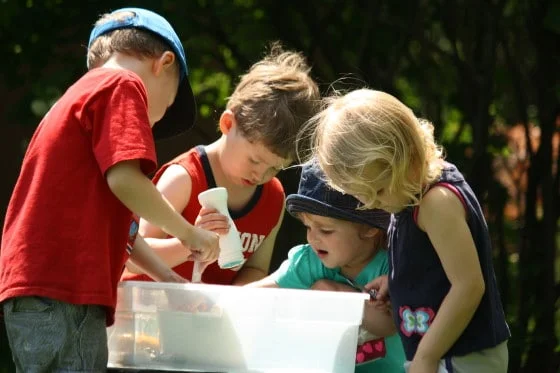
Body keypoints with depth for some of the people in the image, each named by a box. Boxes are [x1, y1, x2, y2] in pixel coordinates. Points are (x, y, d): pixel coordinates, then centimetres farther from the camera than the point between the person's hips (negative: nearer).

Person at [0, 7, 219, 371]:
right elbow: (124, 180, -15)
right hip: (62, 290, -10)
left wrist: (168, 278, 24)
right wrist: (188, 233, -3)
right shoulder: (123, 85, -2)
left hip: (33, 289, 10)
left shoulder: (83, 95, 27)